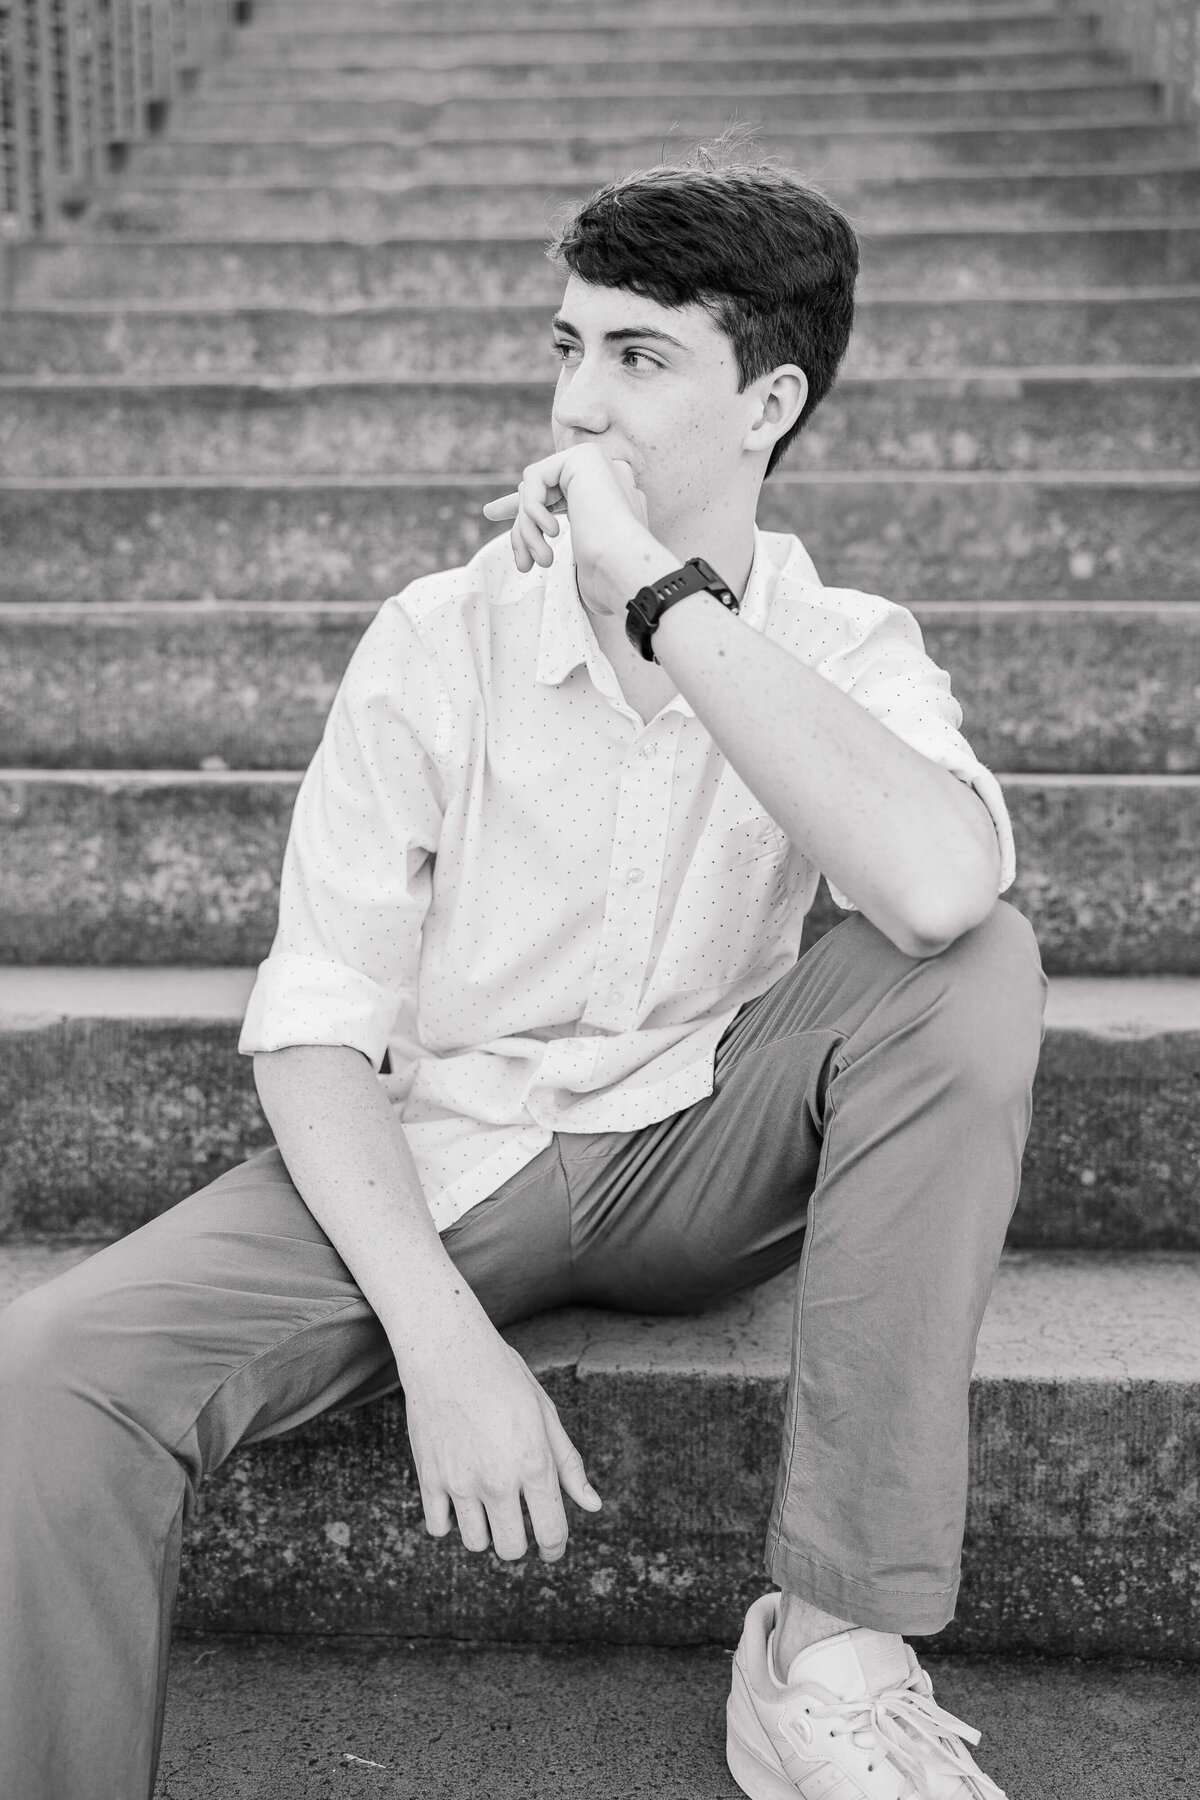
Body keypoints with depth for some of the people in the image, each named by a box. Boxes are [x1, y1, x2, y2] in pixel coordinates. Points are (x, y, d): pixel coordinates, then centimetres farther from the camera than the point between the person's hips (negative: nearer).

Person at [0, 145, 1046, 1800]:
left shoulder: (844, 653, -5)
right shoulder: (442, 641, -7)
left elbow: (935, 887, -30)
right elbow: (315, 1025, -10)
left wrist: (664, 594, -27)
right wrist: (438, 1333, -24)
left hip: (701, 1164, 1)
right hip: (437, 1162, -1)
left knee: (977, 966, -26)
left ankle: (836, 1647, -23)